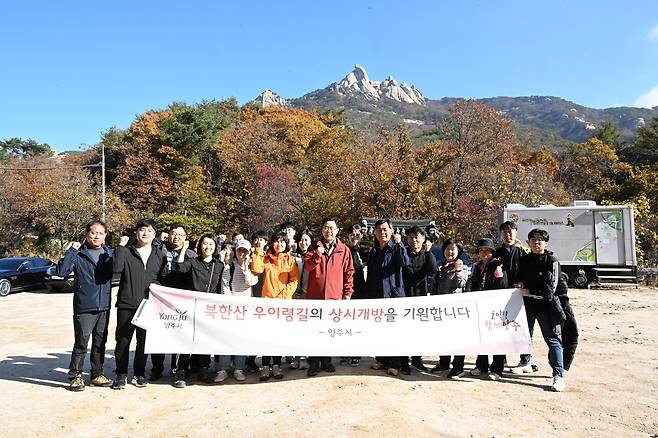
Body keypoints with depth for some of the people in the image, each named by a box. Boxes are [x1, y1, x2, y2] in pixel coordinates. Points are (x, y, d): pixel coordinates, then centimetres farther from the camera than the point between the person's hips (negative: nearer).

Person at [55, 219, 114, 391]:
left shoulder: (109, 254, 9)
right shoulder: (78, 254, -3)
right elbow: (61, 271, -15)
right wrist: (70, 251, -16)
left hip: (104, 306, 4)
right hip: (84, 307, -4)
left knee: (100, 342, 12)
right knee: (81, 342, -2)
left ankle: (97, 374, 24)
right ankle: (75, 376, 12)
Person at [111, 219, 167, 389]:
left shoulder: (160, 255, 9)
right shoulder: (126, 252, 2)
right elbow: (117, 268, -16)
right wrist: (121, 246, -14)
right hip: (126, 304, -2)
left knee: (144, 341, 10)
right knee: (122, 340, 3)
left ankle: (139, 374, 24)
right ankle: (121, 374, 18)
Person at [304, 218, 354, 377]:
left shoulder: (344, 250, 4)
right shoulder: (314, 247, 5)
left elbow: (349, 272, 5)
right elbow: (307, 266, -4)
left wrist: (347, 292, 0)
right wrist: (317, 255, -21)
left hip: (335, 296, 0)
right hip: (315, 294, 0)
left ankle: (326, 361, 24)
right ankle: (314, 362, 14)